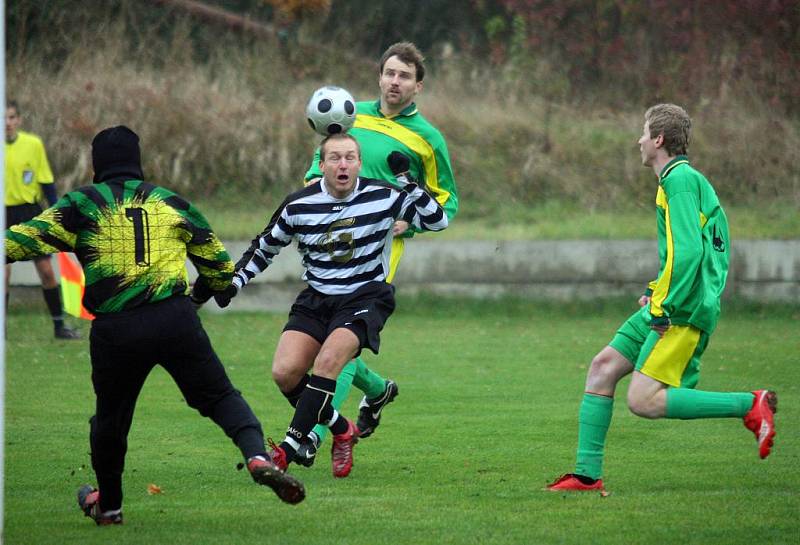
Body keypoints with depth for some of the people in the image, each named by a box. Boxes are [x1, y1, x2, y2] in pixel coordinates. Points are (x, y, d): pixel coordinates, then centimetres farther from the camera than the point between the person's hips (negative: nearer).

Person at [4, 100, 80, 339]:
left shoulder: (33, 144, -1)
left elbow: (46, 182, 5)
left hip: (30, 211, 1)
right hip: (5, 214, -1)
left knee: (46, 270, 1)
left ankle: (59, 325, 11)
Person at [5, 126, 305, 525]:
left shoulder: (81, 205, 6)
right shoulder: (172, 203, 15)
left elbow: (26, 238, -5)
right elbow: (220, 267, 21)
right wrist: (195, 299, 38)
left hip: (115, 329, -1)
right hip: (176, 320, 1)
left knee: (110, 415, 18)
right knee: (220, 397, 7)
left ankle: (108, 504, 33)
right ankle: (258, 458, -19)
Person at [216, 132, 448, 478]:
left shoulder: (383, 197, -7)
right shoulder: (298, 206, -3)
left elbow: (437, 222, -1)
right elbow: (265, 247, 13)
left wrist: (413, 190, -18)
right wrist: (235, 282, 4)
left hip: (366, 297, -3)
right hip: (316, 299, 3)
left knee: (327, 361, -29)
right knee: (285, 372, -17)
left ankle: (289, 448, -23)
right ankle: (341, 431, 6)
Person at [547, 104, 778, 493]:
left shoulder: (679, 179, -11)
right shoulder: (686, 178, 20)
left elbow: (688, 251, -21)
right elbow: (702, 249, 26)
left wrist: (665, 307, -20)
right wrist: (657, 293, 19)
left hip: (683, 312, -10)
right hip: (670, 307, 10)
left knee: (643, 400, -17)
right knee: (602, 368, 7)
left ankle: (751, 405, -12)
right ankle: (588, 474, 7)